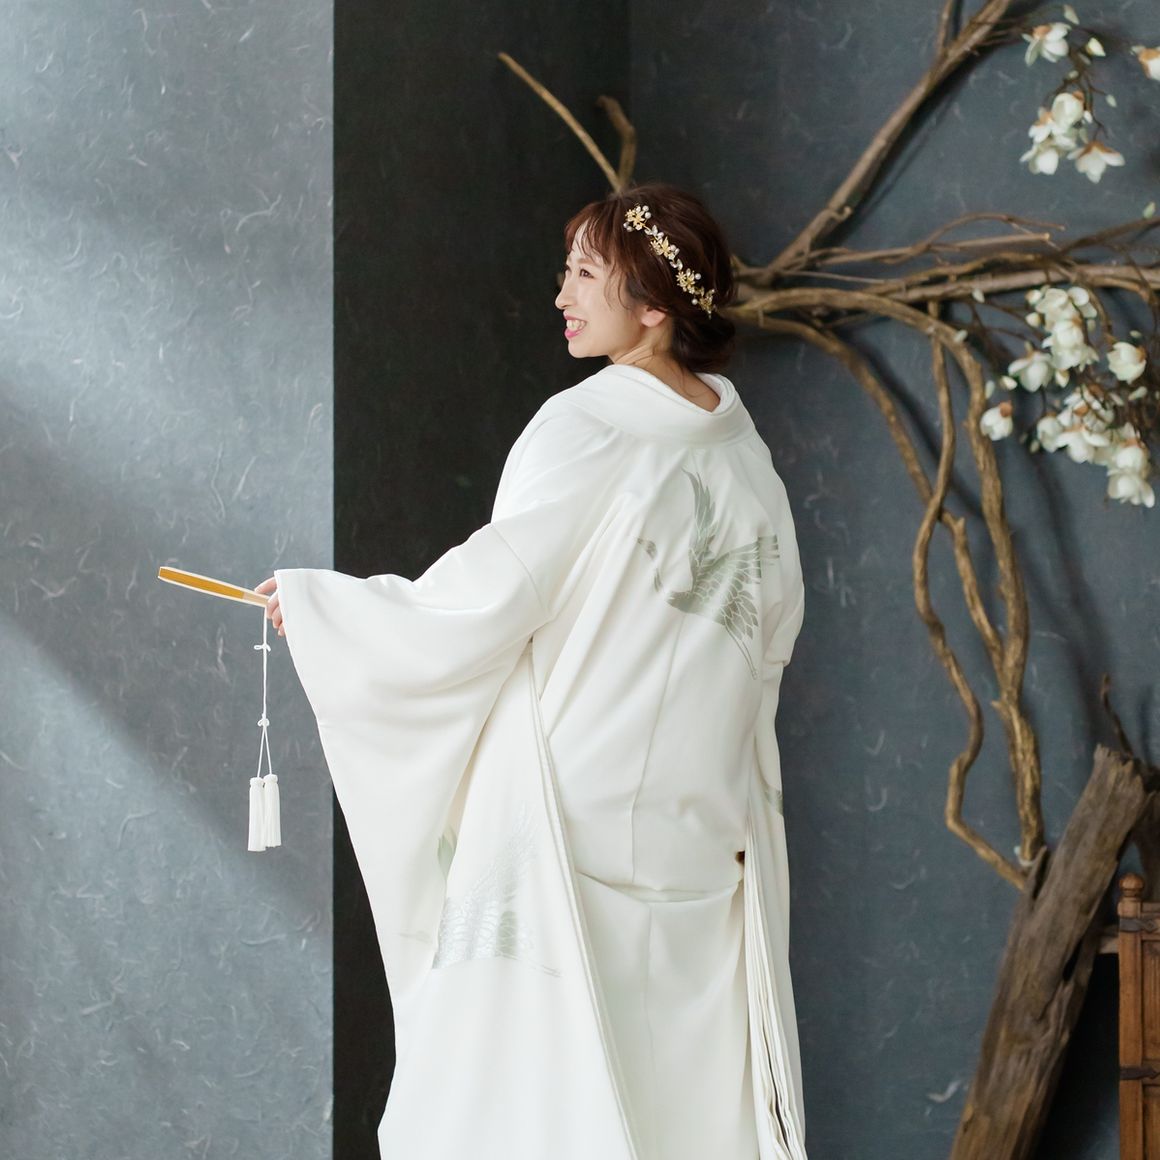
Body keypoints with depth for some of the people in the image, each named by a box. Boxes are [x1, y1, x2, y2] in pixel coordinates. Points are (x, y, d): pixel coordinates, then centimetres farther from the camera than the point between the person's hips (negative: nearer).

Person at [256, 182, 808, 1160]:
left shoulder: (587, 430, -13)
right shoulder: (743, 450, 8)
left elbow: (483, 601, -13)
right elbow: (770, 630, 15)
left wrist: (318, 602, -1)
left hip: (576, 813, -7)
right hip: (707, 817, 7)